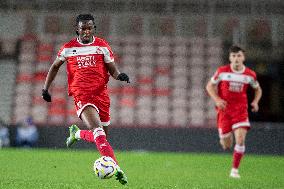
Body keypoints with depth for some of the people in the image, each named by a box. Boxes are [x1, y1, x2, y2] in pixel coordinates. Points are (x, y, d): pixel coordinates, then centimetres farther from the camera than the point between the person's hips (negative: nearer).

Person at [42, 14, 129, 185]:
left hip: (101, 93, 3)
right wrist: (45, 88, 18)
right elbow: (55, 66, 23)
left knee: (102, 136, 7)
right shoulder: (68, 48, 8)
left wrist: (120, 75, -14)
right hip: (81, 94, -3)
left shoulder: (102, 46, 8)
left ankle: (77, 133, 37)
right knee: (98, 131, -24)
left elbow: (113, 69, 9)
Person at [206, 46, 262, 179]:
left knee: (240, 140, -16)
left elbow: (258, 89, 16)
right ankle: (224, 138, 41)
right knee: (227, 146, 2)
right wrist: (217, 100, -12)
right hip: (224, 109, 0)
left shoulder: (250, 74, -1)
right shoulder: (222, 71, -6)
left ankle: (235, 170, -3)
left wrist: (255, 102, -3)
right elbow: (209, 86, 4)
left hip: (241, 110, 1)